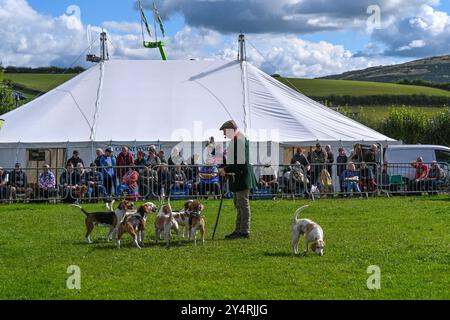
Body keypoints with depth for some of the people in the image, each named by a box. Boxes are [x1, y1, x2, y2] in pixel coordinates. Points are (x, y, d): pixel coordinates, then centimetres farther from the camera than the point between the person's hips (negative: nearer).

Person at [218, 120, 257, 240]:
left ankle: (244, 231, -1)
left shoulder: (240, 140, -18)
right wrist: (226, 168, 10)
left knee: (243, 205, -5)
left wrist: (226, 169, -17)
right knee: (239, 205, 15)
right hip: (238, 179, 11)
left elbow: (241, 163, -24)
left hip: (242, 178, -11)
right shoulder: (236, 140, 15)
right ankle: (239, 230, 22)